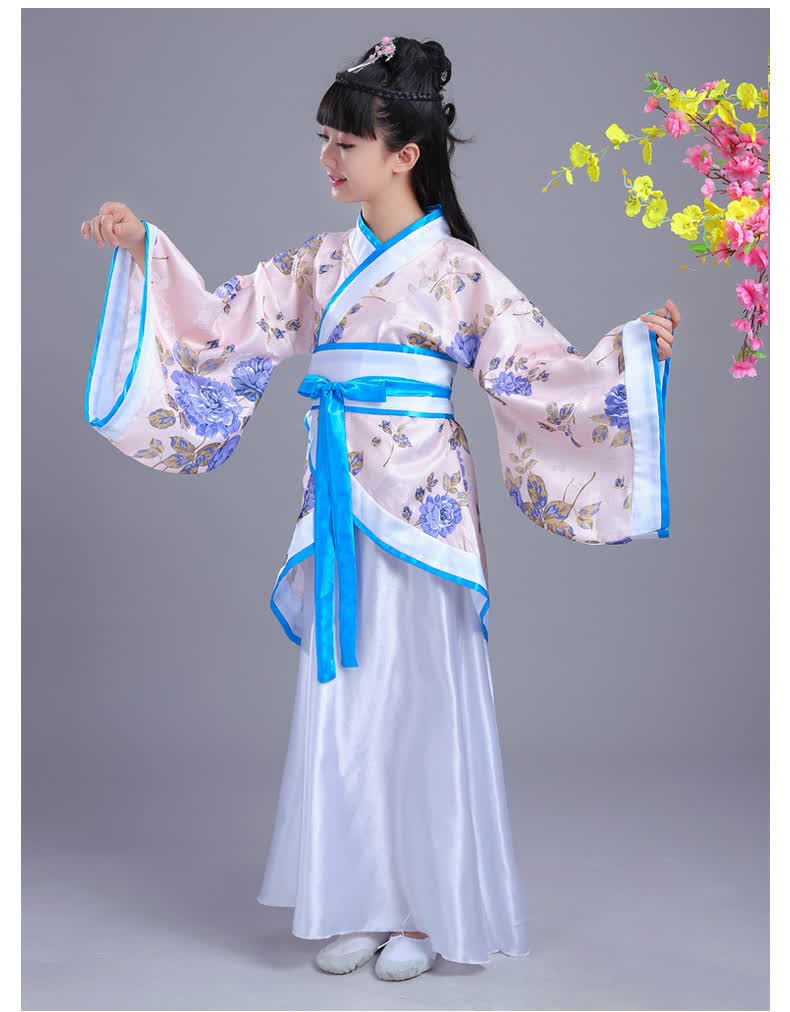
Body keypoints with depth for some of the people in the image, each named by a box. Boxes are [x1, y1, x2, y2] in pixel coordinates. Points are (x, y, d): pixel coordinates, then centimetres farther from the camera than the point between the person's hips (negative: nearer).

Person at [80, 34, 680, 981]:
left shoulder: (457, 268, -4)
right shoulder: (318, 263, 10)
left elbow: (541, 372, -6)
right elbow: (221, 325, 12)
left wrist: (632, 348, -18)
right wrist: (142, 252, 8)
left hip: (418, 502, -5)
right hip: (339, 504, 5)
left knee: (417, 699, 2)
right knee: (341, 696, 7)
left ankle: (423, 911, 16)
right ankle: (360, 904, 20)